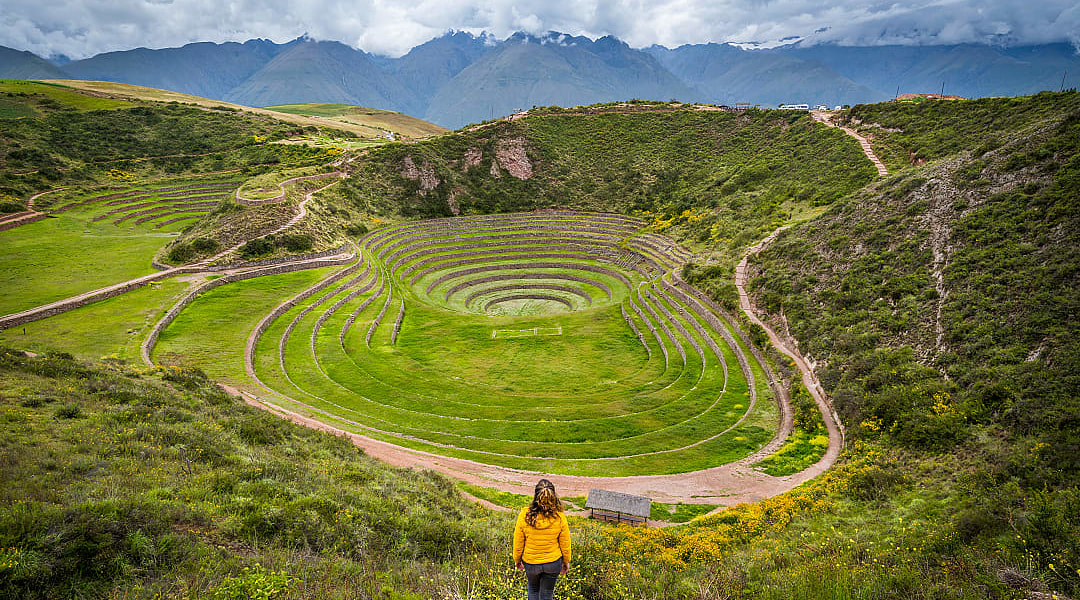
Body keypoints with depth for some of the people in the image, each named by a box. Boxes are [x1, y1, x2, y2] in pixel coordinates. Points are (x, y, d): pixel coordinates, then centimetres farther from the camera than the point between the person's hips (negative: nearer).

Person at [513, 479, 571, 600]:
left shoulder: (524, 515, -22)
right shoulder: (560, 518, -20)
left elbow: (518, 542, -10)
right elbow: (565, 544, -7)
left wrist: (517, 559, 8)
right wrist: (566, 561, 11)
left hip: (530, 563, 0)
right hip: (553, 563, 0)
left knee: (533, 589, 28)